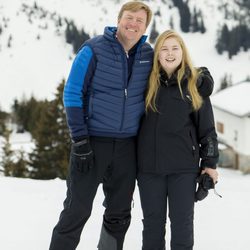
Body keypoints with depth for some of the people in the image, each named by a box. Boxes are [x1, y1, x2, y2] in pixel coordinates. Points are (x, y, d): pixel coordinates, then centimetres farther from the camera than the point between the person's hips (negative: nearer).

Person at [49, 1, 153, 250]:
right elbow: (72, 94, -8)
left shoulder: (148, 55, 4)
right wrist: (79, 139, -14)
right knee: (77, 210, -2)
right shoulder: (94, 49, -7)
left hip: (127, 145, 4)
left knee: (119, 213, 11)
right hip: (93, 141, -4)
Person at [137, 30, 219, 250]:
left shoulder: (195, 84, 0)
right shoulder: (148, 83, 4)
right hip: (149, 166, 2)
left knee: (182, 223, 5)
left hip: (184, 167, -2)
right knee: (152, 223, 9)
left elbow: (207, 128, 3)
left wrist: (210, 163, 0)